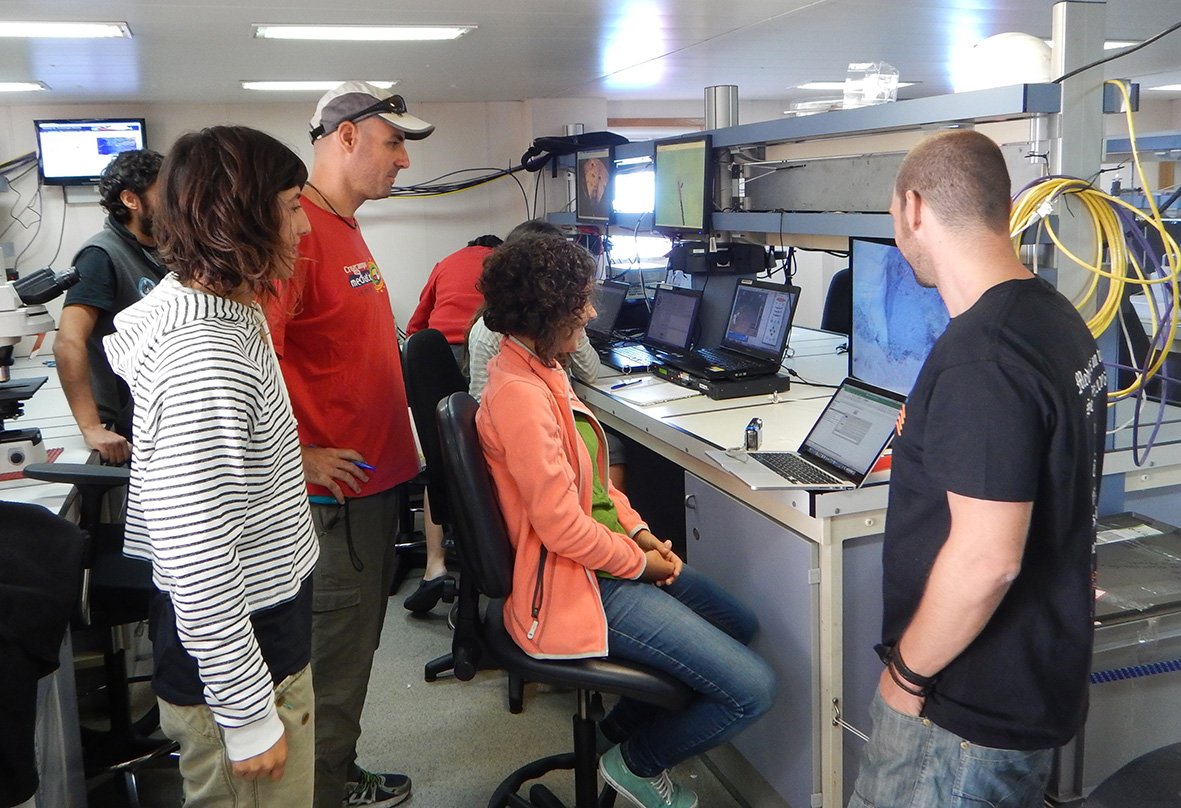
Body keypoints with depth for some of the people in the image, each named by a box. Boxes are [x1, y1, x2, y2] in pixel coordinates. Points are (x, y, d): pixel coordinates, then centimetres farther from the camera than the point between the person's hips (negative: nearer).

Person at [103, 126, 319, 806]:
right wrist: (247, 716, -21)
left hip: (264, 632, 10)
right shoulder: (205, 362, -29)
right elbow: (197, 561, -28)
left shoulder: (224, 313, 4)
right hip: (235, 664, -9)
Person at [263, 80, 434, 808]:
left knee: (356, 641, 20)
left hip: (373, 478, 10)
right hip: (336, 488, -10)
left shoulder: (345, 229, 12)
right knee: (333, 651, 5)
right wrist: (300, 456, -22)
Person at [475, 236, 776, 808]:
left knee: (740, 625, 22)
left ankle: (619, 729, 30)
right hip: (572, 587, -11)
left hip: (603, 558, 11)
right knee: (753, 689, -11)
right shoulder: (519, 396, -26)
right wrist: (638, 561, -10)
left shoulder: (539, 369, 7)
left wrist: (640, 532, 3)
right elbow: (562, 526, -26)